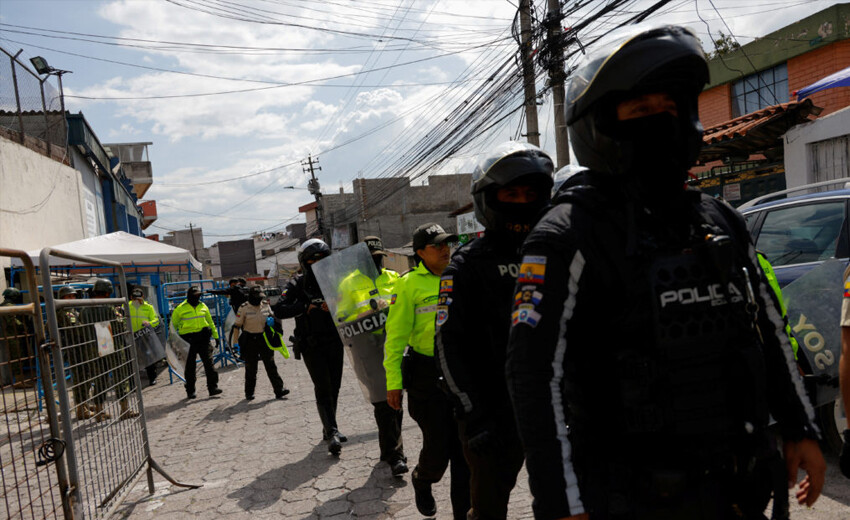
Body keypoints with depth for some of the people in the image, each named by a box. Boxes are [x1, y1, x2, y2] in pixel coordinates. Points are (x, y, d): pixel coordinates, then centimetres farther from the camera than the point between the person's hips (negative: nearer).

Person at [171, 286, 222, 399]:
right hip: (188, 340, -2)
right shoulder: (180, 309, -2)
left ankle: (213, 387, 1)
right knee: (190, 366, 5)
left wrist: (215, 335, 19)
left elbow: (210, 321, 20)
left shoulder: (203, 306, 10)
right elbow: (173, 325, 6)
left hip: (203, 338, 3)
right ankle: (190, 391, 16)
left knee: (209, 362, -3)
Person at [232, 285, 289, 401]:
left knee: (271, 365, 0)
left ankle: (279, 390, 0)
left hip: (264, 339, 3)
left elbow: (271, 317, 18)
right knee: (250, 368, 7)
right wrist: (235, 342, -10)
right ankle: (249, 393, 23)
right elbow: (237, 326, -6)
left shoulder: (265, 305, 2)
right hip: (250, 340, -3)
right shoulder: (244, 308, -9)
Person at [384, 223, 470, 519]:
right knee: (437, 448, 3)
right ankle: (421, 481, 37)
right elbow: (396, 336, -7)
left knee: (464, 449, 8)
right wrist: (393, 382, -11)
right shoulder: (410, 284, -7)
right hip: (427, 376, -4)